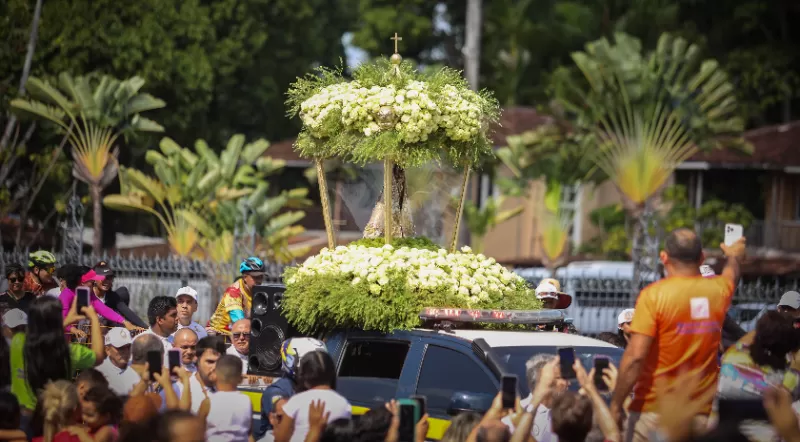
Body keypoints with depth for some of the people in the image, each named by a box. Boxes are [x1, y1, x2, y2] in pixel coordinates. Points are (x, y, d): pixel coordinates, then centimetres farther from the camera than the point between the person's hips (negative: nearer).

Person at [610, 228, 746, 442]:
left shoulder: (653, 295, -10)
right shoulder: (718, 290, 6)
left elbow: (635, 357, -16)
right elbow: (731, 276, 33)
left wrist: (615, 405, -9)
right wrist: (734, 257, 56)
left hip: (653, 411, -4)